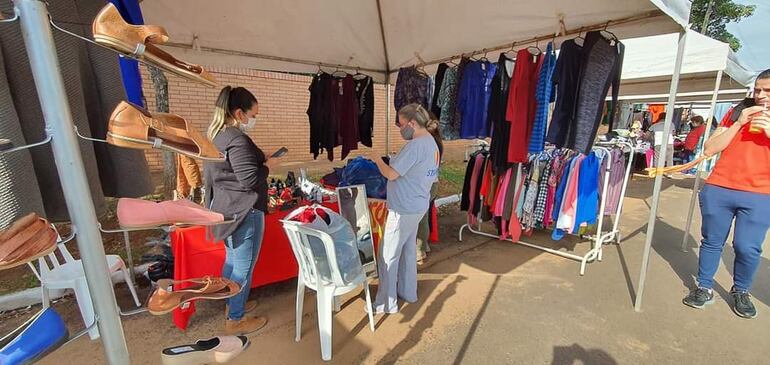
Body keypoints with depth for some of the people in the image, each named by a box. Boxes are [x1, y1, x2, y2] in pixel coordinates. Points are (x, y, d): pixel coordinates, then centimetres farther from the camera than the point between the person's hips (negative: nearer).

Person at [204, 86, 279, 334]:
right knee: (244, 266, 4)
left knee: (232, 259, 23)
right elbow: (251, 180, -25)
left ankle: (232, 304, 41)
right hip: (243, 211, -10)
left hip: (224, 207, 10)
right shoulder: (237, 139, -21)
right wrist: (267, 166, -8)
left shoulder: (214, 135, 10)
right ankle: (235, 320, 20)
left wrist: (259, 163, 12)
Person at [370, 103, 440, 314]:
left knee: (388, 256, 2)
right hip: (418, 205, 10)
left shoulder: (415, 145, -21)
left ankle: (386, 303, 16)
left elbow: (391, 174, -21)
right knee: (408, 249, 21)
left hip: (404, 209, -10)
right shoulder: (432, 144, 10)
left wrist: (377, 159, -3)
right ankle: (407, 292, 36)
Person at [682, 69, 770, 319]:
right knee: (712, 242, 8)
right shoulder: (737, 112, 9)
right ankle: (704, 288, 21)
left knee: (748, 248, -3)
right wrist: (739, 123, -6)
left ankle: (741, 292, 21)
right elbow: (709, 150, 2)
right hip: (718, 190, 1)